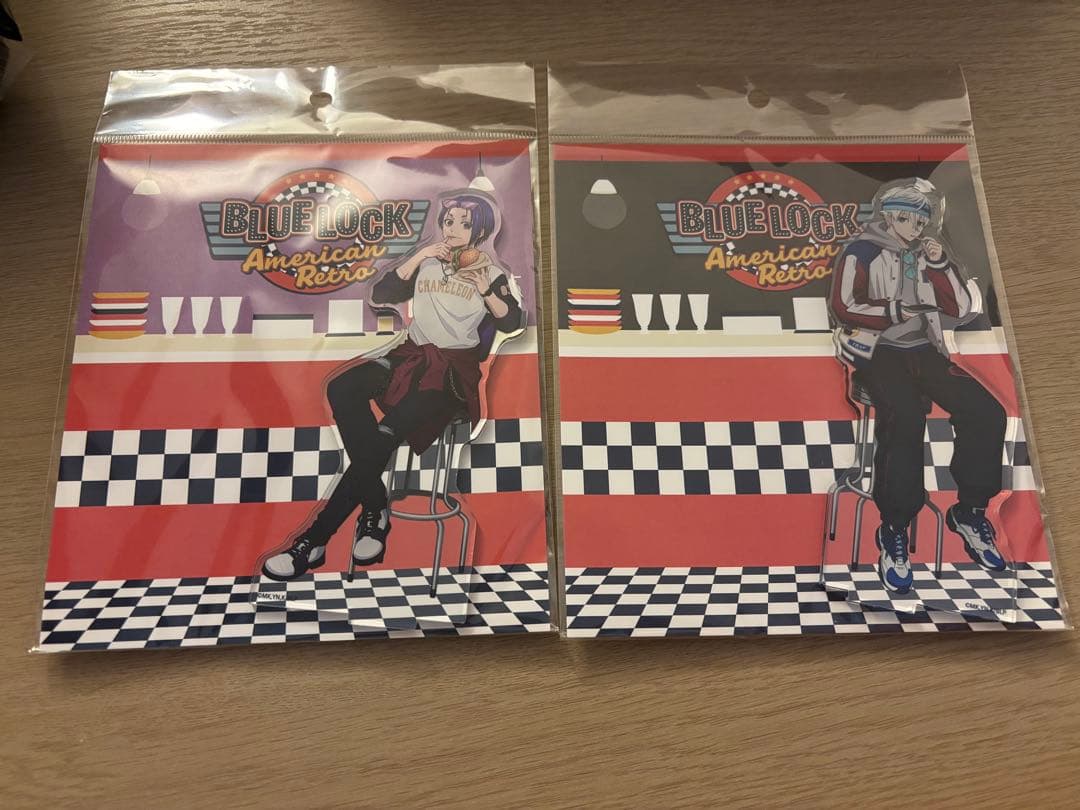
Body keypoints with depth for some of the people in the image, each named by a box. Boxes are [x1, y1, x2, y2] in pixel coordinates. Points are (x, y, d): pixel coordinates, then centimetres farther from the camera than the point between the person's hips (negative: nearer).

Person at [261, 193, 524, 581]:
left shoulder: (491, 273, 11)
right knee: (342, 388, -27)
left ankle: (314, 539, -23)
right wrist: (419, 256, 3)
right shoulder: (427, 264, 20)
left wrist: (487, 291, -14)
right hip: (413, 354, 5)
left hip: (456, 367, -4)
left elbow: (513, 322, 0)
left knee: (387, 433, -27)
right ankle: (374, 508, -23)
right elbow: (380, 294, 9)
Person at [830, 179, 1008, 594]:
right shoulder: (863, 251, 1)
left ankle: (969, 511, 0)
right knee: (906, 417, -34)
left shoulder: (927, 255, 18)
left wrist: (941, 263, 0)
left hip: (923, 351, 6)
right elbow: (844, 306, -10)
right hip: (877, 352, -6)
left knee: (986, 412, -16)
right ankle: (893, 530, -25)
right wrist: (897, 311, -12)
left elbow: (960, 308, 12)